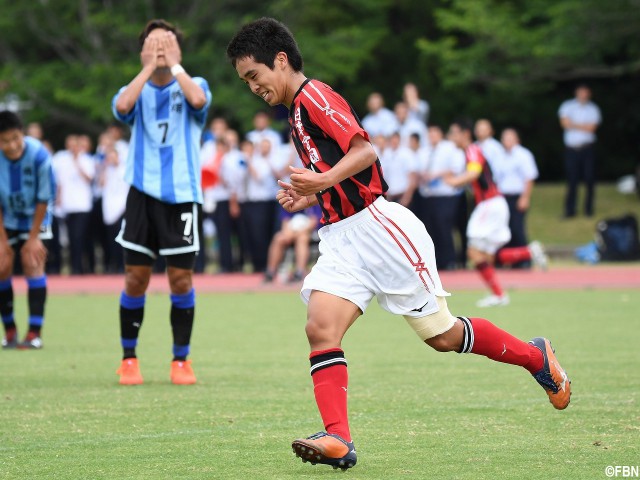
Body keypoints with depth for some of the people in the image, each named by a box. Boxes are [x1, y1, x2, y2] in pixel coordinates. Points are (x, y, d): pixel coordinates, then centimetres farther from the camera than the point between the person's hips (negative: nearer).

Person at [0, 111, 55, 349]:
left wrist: (33, 238, -14)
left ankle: (35, 333, -13)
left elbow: (44, 199, -17)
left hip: (35, 217, -2)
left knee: (33, 263, -13)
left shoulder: (39, 155, -28)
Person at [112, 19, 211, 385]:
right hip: (143, 193, 1)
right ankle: (129, 359, 12)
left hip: (183, 195, -1)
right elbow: (122, 106, -16)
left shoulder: (193, 84, 6)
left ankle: (181, 360, 12)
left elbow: (198, 99, -20)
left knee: (181, 279, 0)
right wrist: (148, 67, -9)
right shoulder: (136, 90, 9)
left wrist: (173, 64, -10)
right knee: (136, 278, 0)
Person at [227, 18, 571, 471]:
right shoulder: (298, 113, 19)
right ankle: (338, 440, -22)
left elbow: (365, 150, -23)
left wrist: (324, 181, -37)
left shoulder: (314, 96, -10)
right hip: (341, 238, 9)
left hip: (378, 228, -9)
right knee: (320, 328, -14)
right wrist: (309, 198, 12)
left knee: (442, 336, 0)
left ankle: (536, 357, 21)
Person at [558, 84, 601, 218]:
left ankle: (589, 209, 9)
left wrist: (573, 125, -8)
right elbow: (565, 123, -7)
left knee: (589, 179, -1)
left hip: (587, 148, 0)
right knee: (572, 179, -2)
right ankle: (569, 210, 3)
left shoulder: (593, 109, 5)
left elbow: (592, 128, -7)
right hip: (571, 149, 0)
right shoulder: (568, 106, 6)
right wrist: (583, 126, -10)